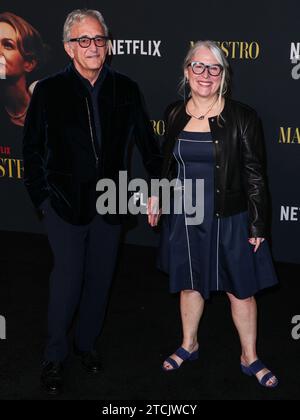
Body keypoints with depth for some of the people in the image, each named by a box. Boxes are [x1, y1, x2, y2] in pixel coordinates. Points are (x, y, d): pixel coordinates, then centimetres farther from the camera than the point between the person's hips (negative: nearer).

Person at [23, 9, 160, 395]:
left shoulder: (125, 89, 0)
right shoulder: (49, 90, -6)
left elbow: (146, 143, 7)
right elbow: (32, 149, -1)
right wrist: (42, 197, -3)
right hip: (65, 204, -3)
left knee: (100, 279, 13)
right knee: (67, 279, -1)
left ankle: (87, 343, 33)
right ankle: (54, 356, 17)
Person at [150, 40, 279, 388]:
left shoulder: (242, 117, -12)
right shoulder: (174, 114, 0)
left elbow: (255, 175, -10)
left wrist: (257, 225, -9)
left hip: (229, 220, -3)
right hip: (184, 217, 3)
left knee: (241, 290, 9)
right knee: (189, 283, 19)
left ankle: (250, 357, 28)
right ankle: (188, 346, 40)